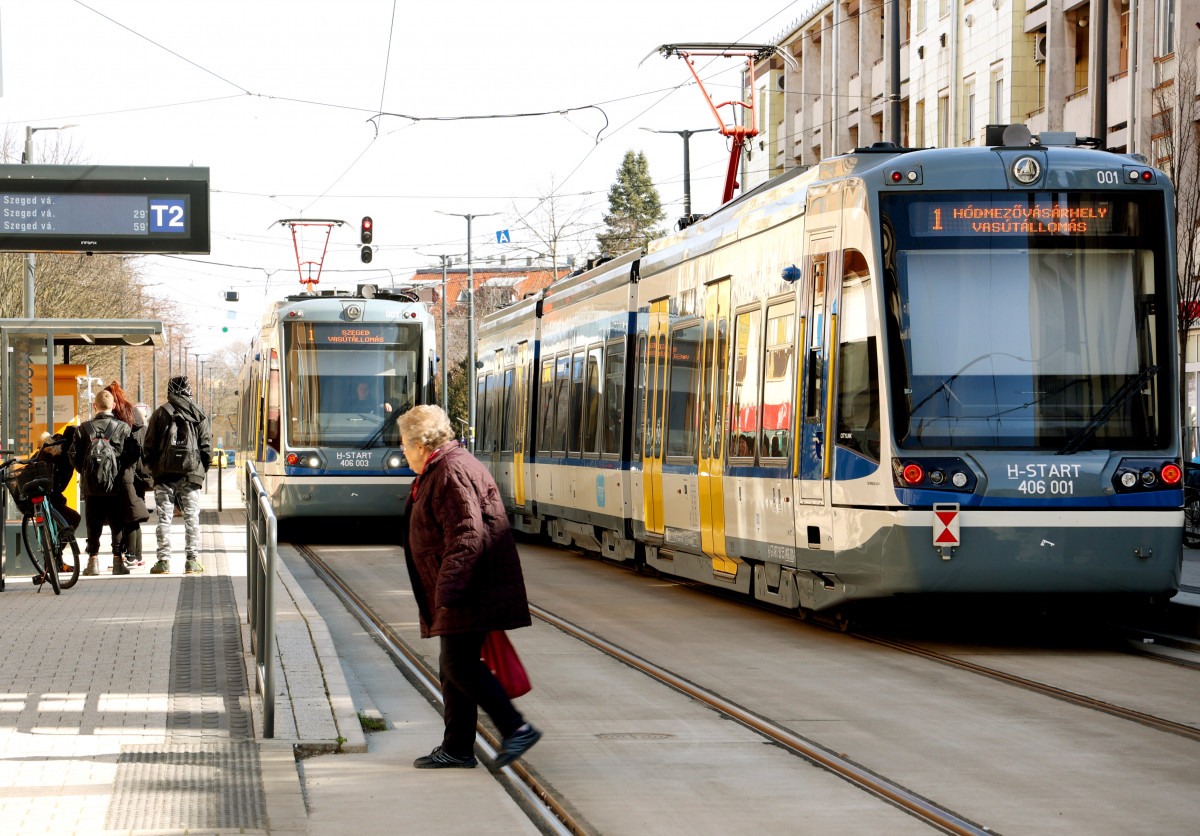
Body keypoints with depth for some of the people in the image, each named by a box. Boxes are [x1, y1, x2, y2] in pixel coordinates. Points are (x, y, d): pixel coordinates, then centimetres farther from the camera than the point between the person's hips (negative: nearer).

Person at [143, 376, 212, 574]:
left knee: (163, 518, 2)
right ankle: (192, 560, 2)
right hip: (191, 475, 1)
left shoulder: (160, 413, 0)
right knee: (191, 517, 5)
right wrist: (201, 470, 15)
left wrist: (153, 469, 14)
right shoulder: (199, 416, 3)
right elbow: (207, 448, 3)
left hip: (164, 475, -1)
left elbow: (149, 445, 2)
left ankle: (164, 560, -1)